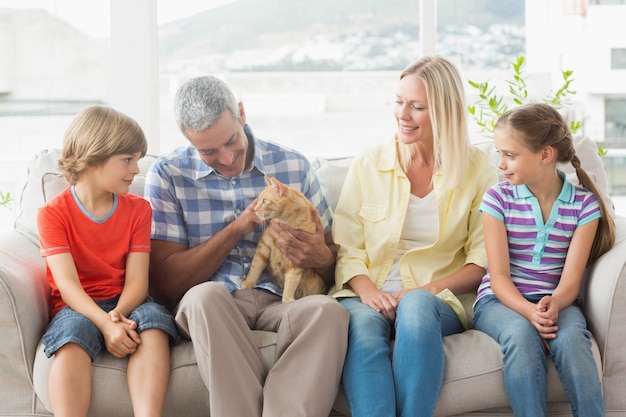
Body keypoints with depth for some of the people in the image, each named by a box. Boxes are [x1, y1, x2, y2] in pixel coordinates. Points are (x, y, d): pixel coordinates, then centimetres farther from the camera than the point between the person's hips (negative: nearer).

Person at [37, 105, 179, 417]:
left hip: (125, 303, 2)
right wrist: (105, 324, -32)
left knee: (153, 321, -32)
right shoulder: (53, 213, -3)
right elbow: (67, 282, -15)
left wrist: (119, 314, -27)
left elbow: (137, 279, -5)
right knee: (72, 333, -36)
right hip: (78, 307, -2)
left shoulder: (137, 209, 6)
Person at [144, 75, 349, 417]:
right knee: (204, 296, -37)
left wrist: (321, 259, -14)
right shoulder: (168, 175, 3)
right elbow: (168, 281, -3)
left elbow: (332, 257, 12)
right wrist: (237, 229, -11)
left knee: (327, 309, -32)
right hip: (210, 310, -1)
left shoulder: (293, 166, 9)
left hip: (280, 302, 2)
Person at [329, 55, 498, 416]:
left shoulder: (477, 170, 6)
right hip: (371, 294, 1)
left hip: (440, 298, -1)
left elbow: (483, 262, 3)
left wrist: (427, 290, -13)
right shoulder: (368, 165, 10)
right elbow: (345, 247, 7)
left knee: (416, 306, -37)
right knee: (363, 326, -35)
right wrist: (366, 288, -14)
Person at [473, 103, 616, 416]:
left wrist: (553, 305, -29)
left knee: (571, 337, -34)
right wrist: (529, 312, -26)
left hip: (555, 302, 1)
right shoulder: (498, 199, -2)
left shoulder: (584, 203, -1)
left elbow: (571, 279, -6)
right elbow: (499, 276, -7)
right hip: (503, 300, -1)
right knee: (522, 334, -36)